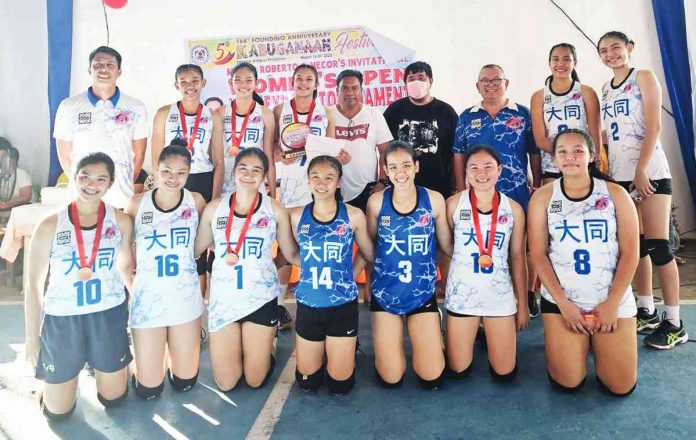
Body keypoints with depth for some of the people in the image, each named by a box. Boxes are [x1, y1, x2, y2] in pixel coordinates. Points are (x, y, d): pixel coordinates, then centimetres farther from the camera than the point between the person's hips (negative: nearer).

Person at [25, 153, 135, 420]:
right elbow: (34, 284, -4)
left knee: (113, 398, 17)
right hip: (61, 319, -1)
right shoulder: (50, 226, -11)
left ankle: (100, 367, 48)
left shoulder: (121, 221, -6)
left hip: (109, 316, 1)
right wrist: (32, 336, 0)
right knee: (57, 411, 13)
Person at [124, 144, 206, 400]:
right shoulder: (137, 204, -8)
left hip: (186, 297, 1)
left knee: (184, 382, 12)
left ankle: (170, 353, 42)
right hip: (147, 297, -1)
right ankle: (141, 356, 38)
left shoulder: (196, 201, -6)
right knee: (148, 389, 7)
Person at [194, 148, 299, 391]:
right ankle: (247, 346, 39)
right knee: (226, 383, 8)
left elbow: (291, 254, -1)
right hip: (223, 299, 1)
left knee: (255, 380, 8)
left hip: (261, 299, -1)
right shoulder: (214, 208, -2)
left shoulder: (275, 209, -4)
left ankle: (268, 344, 39)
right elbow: (195, 250, 6)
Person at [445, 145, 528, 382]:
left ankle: (489, 335, 38)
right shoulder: (453, 204, -6)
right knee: (458, 371, 9)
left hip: (500, 295, 1)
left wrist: (523, 304, 6)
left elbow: (518, 257, 4)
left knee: (505, 373, 8)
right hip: (461, 294, -1)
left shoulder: (513, 208, -2)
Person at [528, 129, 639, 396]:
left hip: (614, 300, 1)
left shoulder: (615, 194, 0)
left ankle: (595, 344, 30)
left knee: (621, 386, 1)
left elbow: (630, 253, -2)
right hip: (561, 299, -1)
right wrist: (564, 304, -10)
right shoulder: (543, 197, -1)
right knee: (568, 384, -4)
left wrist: (612, 304, -9)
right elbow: (538, 254, -4)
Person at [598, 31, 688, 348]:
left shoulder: (644, 78, 0)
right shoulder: (606, 89, 16)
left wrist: (641, 170, -18)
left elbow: (653, 126, -9)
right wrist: (606, 169, 8)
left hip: (650, 172, -6)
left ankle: (674, 323, 0)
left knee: (658, 245, -7)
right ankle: (647, 311, 18)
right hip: (619, 175, 6)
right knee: (635, 245, 8)